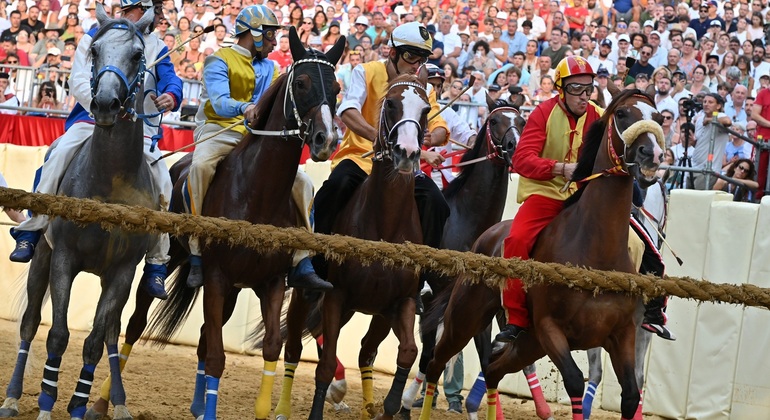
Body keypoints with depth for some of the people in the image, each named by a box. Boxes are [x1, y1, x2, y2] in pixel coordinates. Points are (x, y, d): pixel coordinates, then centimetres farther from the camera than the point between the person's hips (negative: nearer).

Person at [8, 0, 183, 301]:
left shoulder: (156, 46, 10)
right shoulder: (96, 36, 4)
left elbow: (170, 79, -5)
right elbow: (78, 81, -5)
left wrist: (171, 96, -31)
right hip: (92, 117, -2)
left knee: (162, 181, -16)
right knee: (59, 155, -28)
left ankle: (156, 265, -5)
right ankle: (30, 233, -22)